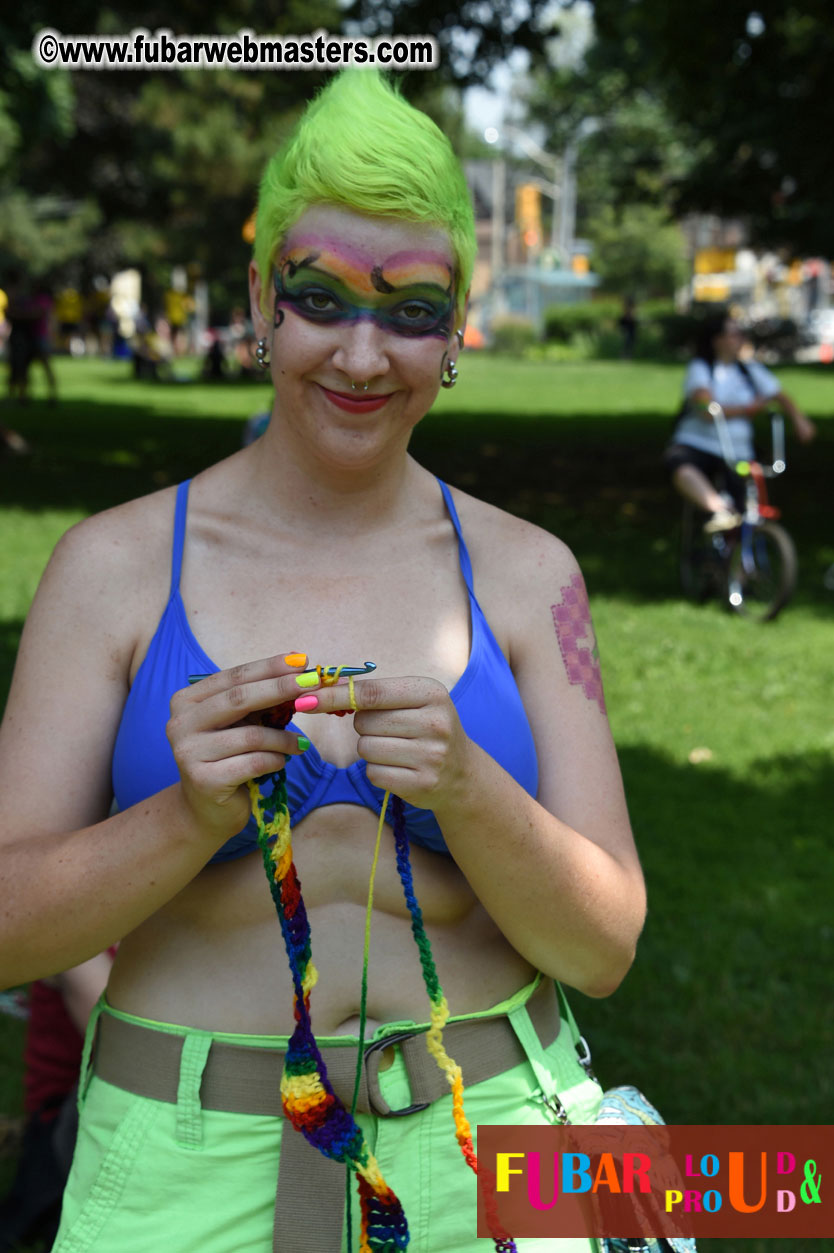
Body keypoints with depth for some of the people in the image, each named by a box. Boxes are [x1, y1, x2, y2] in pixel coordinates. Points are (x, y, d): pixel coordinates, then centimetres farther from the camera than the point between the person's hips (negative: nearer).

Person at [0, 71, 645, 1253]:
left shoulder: (526, 573, -3)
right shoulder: (115, 564, -6)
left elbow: (605, 948, -6)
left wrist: (468, 791, -24)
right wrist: (192, 814, -25)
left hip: (482, 1152, 1)